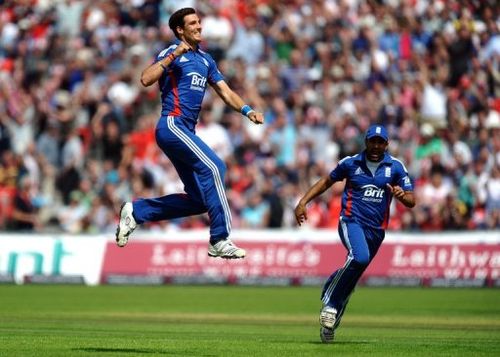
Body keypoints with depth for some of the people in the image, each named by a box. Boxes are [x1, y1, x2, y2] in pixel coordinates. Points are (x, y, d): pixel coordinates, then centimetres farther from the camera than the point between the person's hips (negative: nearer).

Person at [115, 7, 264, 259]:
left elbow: (225, 92, 17)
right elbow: (146, 79, -18)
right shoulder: (171, 53, -3)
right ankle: (219, 241, -24)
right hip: (172, 125, -9)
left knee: (198, 200, 4)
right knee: (214, 167, -23)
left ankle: (136, 211, 15)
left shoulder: (205, 59, 20)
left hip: (186, 132, 9)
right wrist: (173, 55, -22)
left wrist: (247, 110, 1)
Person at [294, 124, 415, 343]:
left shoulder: (395, 167, 4)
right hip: (351, 221, -3)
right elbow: (327, 181, 15)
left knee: (351, 278, 7)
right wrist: (303, 202, 5)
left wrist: (402, 195, -23)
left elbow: (411, 202, 1)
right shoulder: (350, 163, 3)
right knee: (359, 257, -32)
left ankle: (329, 325, 20)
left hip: (377, 230, 3)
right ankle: (330, 304, -19)